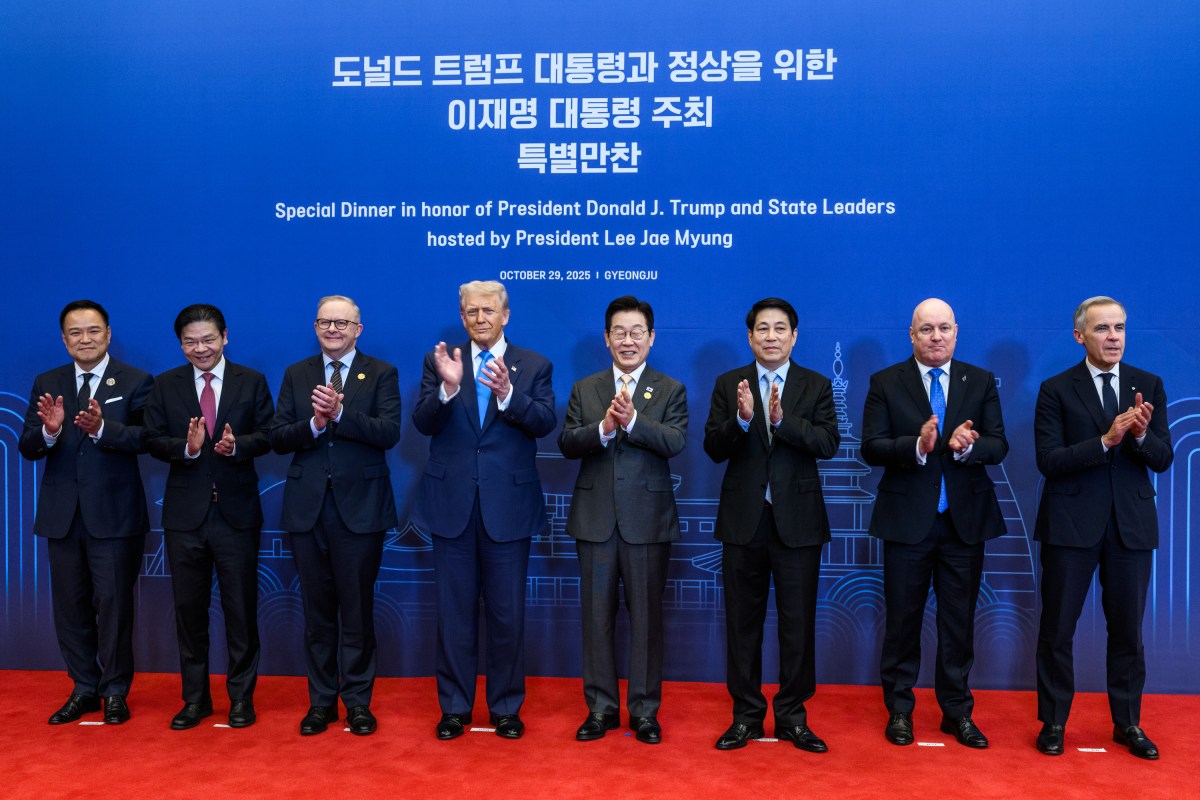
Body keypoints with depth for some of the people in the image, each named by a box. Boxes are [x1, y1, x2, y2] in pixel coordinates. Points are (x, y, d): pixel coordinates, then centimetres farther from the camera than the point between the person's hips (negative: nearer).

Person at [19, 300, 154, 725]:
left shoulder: (135, 382, -3)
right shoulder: (47, 384, 8)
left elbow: (145, 438, -17)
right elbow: (27, 448, 0)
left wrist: (101, 428, -33)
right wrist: (48, 431, -21)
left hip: (113, 514, -4)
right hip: (62, 514, 4)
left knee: (113, 602, 2)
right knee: (70, 605, 12)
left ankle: (115, 691, 15)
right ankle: (84, 689, 26)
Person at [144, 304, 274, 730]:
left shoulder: (251, 381, 3)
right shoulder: (165, 385, 6)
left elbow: (267, 435, -3)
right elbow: (153, 439, 0)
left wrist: (236, 445, -22)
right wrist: (186, 447, -20)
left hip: (237, 511, -2)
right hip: (185, 512, 2)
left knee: (241, 608, 4)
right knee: (189, 608, 10)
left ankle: (241, 696, 17)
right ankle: (195, 697, 23)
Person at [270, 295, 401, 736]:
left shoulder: (381, 374, 2)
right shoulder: (296, 374, 11)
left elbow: (389, 433, -12)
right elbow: (277, 438, 2)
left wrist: (340, 413, -23)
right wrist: (314, 423, -15)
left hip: (360, 505, -2)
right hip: (308, 506, 3)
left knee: (358, 609, 4)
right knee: (317, 609, 10)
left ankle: (358, 700, 16)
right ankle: (321, 700, 21)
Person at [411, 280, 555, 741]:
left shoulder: (533, 366, 3)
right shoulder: (438, 362, 5)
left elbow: (544, 423, -11)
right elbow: (423, 423, -7)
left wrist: (507, 393, -28)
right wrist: (448, 387, -25)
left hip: (508, 505, -1)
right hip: (452, 504, 1)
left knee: (508, 612, 8)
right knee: (454, 612, 9)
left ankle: (506, 707, 23)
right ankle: (454, 707, 23)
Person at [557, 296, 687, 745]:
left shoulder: (671, 391, 4)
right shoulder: (584, 389, 10)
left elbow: (675, 442, -12)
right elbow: (567, 443, -2)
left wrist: (632, 421, -26)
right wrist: (603, 428, -20)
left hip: (648, 519, -2)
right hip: (595, 518, 2)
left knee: (647, 616, 4)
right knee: (597, 615, 8)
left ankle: (644, 710, 17)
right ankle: (601, 708, 20)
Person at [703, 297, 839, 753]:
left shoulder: (816, 386, 4)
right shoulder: (729, 385, 5)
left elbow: (829, 443, -11)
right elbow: (713, 449, -4)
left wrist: (783, 420, -24)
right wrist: (741, 419, -22)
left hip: (798, 521, -1)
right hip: (743, 521, 1)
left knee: (798, 624, 5)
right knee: (743, 623, 9)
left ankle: (792, 716, 19)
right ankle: (746, 715, 21)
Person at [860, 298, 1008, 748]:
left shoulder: (981, 382, 5)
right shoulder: (886, 383, -1)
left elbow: (998, 446, -2)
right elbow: (872, 448, -9)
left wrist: (967, 446, -24)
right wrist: (917, 446, -25)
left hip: (966, 520, 2)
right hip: (907, 520, -2)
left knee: (959, 621, 10)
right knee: (903, 619, 8)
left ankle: (957, 711, 23)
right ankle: (899, 710, 22)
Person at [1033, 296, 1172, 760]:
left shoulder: (1149, 386, 5)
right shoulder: (1056, 390, -3)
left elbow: (1163, 460, 0)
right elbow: (1049, 461, -12)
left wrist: (1142, 434, -21)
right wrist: (1106, 440, -23)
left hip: (1131, 524, 3)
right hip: (1071, 525, -2)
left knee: (1128, 630, 12)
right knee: (1057, 630, 6)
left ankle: (1128, 723, 27)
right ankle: (1053, 722, 20)